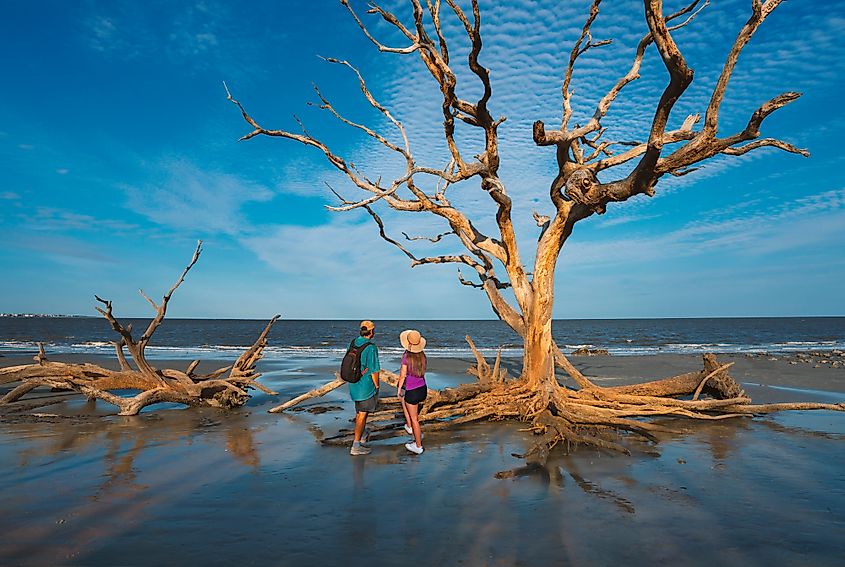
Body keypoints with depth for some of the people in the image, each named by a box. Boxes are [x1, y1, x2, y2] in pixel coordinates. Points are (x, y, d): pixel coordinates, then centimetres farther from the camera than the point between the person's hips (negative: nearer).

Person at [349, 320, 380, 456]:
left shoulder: (353, 342, 0)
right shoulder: (371, 348, -23)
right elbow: (374, 371, -19)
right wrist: (377, 386, -5)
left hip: (354, 383, 8)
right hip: (366, 385, -8)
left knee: (360, 412, 25)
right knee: (362, 415, 1)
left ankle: (362, 436, 43)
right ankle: (356, 446, 5)